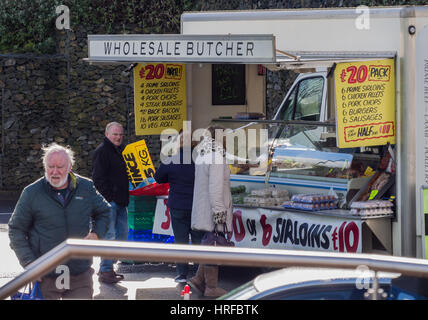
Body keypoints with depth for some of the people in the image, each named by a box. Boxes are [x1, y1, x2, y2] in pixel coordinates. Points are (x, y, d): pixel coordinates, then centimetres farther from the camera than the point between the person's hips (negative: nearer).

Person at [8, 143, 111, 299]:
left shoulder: (86, 187, 4)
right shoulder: (31, 193, -2)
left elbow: (104, 213, 20)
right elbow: (16, 230, 3)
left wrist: (96, 234, 0)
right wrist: (29, 263, -6)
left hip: (80, 275, 2)